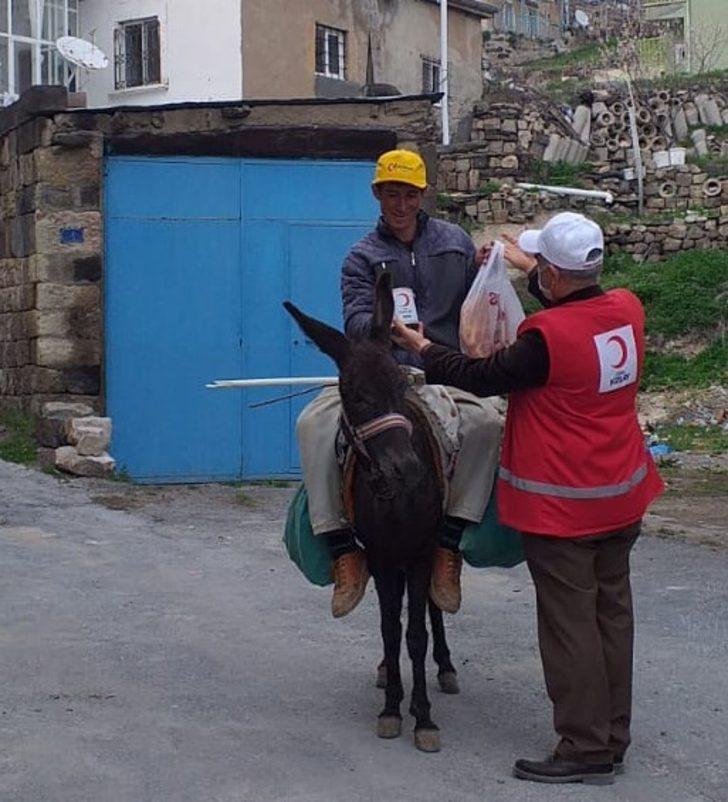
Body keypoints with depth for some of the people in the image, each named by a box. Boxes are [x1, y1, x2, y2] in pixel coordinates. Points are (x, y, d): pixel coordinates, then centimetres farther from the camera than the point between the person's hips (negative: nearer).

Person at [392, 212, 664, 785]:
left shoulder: (546, 337, -24)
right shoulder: (628, 310, -3)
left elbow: (482, 378, -10)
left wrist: (423, 349, 4)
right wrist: (530, 270, 31)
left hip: (561, 505, -7)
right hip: (623, 497, 8)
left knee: (569, 621, 2)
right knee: (612, 610, 15)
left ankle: (586, 748, 9)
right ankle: (613, 734, 26)